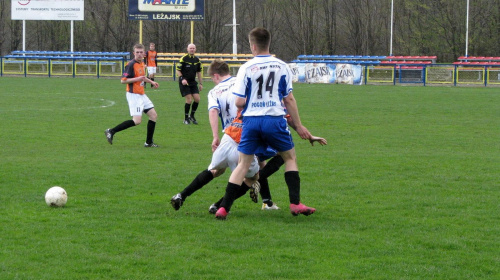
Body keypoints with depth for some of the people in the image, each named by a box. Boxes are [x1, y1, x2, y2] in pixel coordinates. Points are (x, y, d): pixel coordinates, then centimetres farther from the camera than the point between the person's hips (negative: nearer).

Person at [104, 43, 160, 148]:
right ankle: (111, 131, -8)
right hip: (134, 95, -9)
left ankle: (149, 142, 14)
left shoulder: (142, 63, 12)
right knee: (137, 121, -16)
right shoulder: (131, 65, -16)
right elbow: (123, 80, -20)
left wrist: (151, 81, 28)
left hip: (142, 95, 9)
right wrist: (137, 79, -25)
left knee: (153, 115, 6)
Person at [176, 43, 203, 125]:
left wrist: (200, 83, 15)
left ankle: (192, 116, 17)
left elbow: (199, 72, 17)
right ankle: (186, 118, 5)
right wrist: (182, 79, -22)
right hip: (184, 82, -5)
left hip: (193, 82, 5)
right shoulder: (183, 59, -10)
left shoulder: (197, 60, 7)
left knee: (197, 99, -4)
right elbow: (178, 70, -8)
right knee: (189, 100, -11)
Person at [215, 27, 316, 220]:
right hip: (275, 120, 0)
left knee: (243, 163, 8)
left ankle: (224, 208, 2)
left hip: (251, 120, 0)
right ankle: (295, 203, 9)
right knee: (290, 158, 18)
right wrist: (299, 126, 12)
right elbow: (289, 99, 5)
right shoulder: (282, 66, 3)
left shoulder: (246, 68, -2)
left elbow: (239, 101, -6)